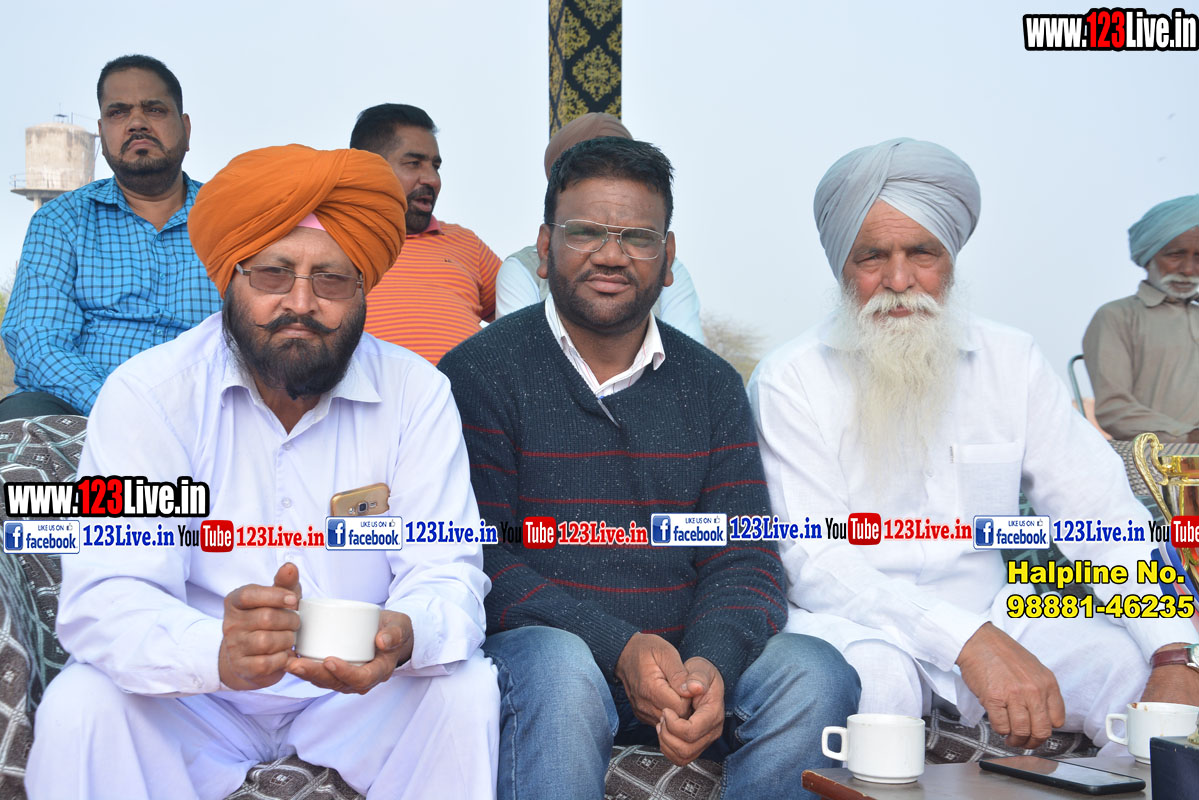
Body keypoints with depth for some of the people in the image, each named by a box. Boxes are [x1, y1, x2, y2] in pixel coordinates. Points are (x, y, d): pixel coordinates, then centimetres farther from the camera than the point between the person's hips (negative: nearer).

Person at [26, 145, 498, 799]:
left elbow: (447, 569, -11)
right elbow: (102, 597, -22)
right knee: (80, 706, -28)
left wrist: (403, 636, -38)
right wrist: (219, 653, -45)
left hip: (360, 688, 1)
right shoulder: (146, 394, -13)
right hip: (195, 695, -1)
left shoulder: (415, 392, -7)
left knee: (467, 690, -25)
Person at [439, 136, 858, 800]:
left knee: (816, 675, -21)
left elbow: (745, 560, 3)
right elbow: (478, 559, -10)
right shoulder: (479, 373, -2)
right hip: (534, 647, -3)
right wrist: (621, 647, -22)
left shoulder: (712, 385, 10)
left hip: (685, 656, 4)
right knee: (560, 671, -36)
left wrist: (711, 665, -20)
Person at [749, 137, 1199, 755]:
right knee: (873, 675, -37)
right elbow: (814, 559, -16)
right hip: (858, 627, -4)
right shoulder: (788, 382, -6)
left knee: (1134, 660, -20)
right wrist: (970, 642, -30)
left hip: (993, 622, 4)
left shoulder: (1010, 361, 6)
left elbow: (1102, 512, 1)